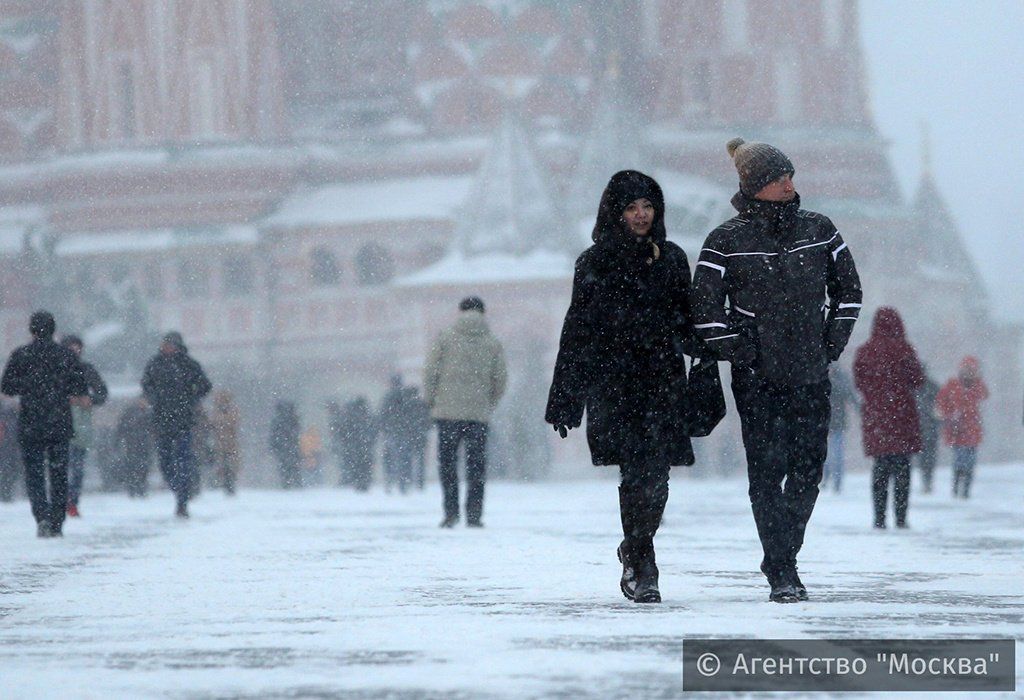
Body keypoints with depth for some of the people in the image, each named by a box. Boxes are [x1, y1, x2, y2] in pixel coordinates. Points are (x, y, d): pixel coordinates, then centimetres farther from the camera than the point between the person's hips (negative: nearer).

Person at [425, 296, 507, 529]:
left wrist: (431, 401, 11)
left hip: (448, 411, -1)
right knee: (476, 465, 6)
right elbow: (500, 380, 6)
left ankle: (451, 510, -3)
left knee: (447, 462, 7)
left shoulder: (445, 338, 0)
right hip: (479, 413, 1)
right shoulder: (493, 344, 6)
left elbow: (430, 372, -2)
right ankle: (474, 514, 1)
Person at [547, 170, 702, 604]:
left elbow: (690, 323, 17)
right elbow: (577, 332, 5)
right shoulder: (595, 263, 5)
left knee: (656, 474, -2)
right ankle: (641, 568, -10)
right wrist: (564, 399, 2)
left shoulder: (672, 260, 14)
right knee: (637, 470, -14)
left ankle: (635, 550, 20)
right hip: (613, 378, -3)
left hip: (662, 377, 3)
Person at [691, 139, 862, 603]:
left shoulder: (818, 230, 6)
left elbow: (848, 287, 17)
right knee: (767, 471, -8)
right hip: (757, 379, -3)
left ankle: (782, 557, 20)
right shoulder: (727, 242, -4)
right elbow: (704, 308, -3)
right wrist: (739, 351, -8)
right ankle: (782, 574, -5)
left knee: (808, 469, 1)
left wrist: (834, 342, 8)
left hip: (812, 373, 3)